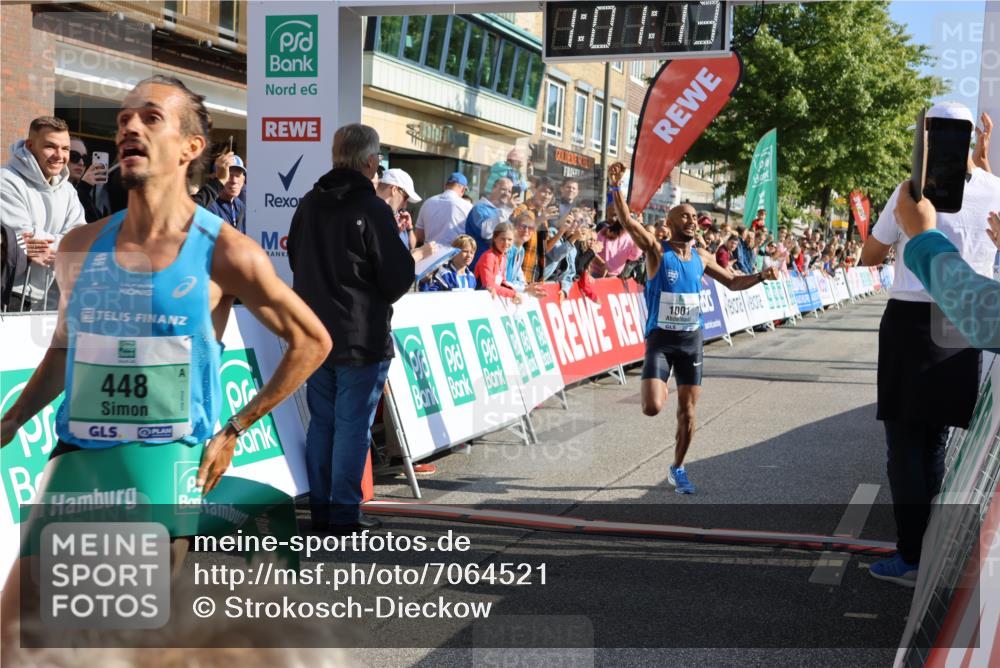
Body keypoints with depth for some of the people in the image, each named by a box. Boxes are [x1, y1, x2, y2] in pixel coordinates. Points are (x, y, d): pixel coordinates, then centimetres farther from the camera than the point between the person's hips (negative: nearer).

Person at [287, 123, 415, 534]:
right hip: (361, 336, -7)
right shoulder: (372, 209, -14)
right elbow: (399, 275, -14)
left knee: (321, 422, 14)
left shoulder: (308, 205, 8)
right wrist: (379, 296, 6)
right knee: (352, 425, 0)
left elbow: (296, 259, 18)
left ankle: (320, 509, 20)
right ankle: (344, 513, 5)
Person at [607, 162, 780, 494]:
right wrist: (615, 188, -40)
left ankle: (677, 469, 26)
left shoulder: (701, 257, 7)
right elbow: (629, 223, -26)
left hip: (691, 340, 4)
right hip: (660, 339, -4)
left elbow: (732, 282, 18)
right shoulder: (656, 251, -9)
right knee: (653, 408, -18)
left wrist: (760, 277, -1)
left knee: (687, 412, 7)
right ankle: (658, 388, 20)